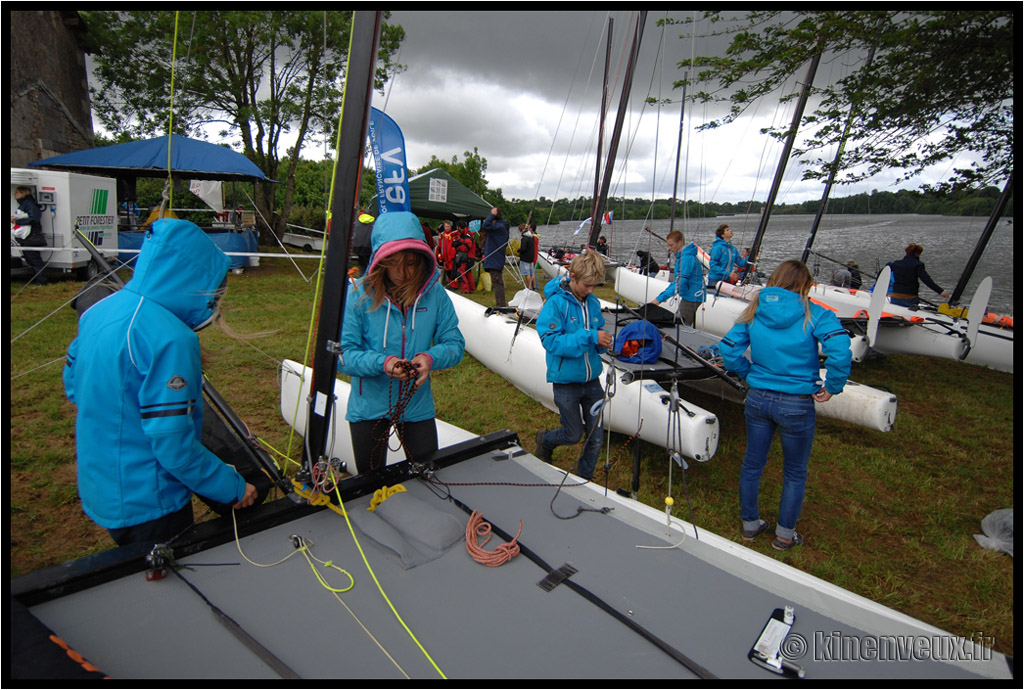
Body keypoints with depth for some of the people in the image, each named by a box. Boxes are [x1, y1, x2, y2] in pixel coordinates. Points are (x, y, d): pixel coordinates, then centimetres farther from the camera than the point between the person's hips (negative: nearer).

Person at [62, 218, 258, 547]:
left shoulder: (98, 312, 0)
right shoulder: (168, 338, -29)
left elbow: (73, 385, 14)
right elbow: (174, 446, -28)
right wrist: (234, 488, -16)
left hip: (98, 491, 8)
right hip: (147, 506, -8)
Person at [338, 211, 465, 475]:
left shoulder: (434, 293, -9)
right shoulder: (359, 294, -14)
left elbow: (454, 344, -5)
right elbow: (343, 353, -14)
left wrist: (431, 358, -26)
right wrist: (382, 363, -30)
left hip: (418, 406, 1)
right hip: (369, 407, -1)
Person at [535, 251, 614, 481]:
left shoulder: (593, 303, 1)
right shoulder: (556, 303, -16)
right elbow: (551, 341, -23)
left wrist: (603, 342, -10)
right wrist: (589, 337, -29)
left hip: (591, 379, 5)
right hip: (566, 382, -5)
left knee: (595, 436, 10)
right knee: (574, 435, 10)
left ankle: (585, 478, 33)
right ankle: (544, 440, 42)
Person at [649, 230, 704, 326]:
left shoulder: (687, 258, -19)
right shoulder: (681, 256, 14)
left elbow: (680, 283, -24)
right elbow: (677, 281, 19)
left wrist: (660, 298, -24)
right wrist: (662, 295, 13)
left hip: (692, 297, -10)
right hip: (688, 297, 10)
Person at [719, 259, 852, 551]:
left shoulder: (755, 311, 0)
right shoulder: (814, 314, -11)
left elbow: (729, 349, -2)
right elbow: (839, 349, -25)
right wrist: (833, 387, -12)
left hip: (758, 398, 3)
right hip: (797, 405, -3)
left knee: (752, 464, 19)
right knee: (795, 473, 17)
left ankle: (750, 523, 36)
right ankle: (785, 534, 31)